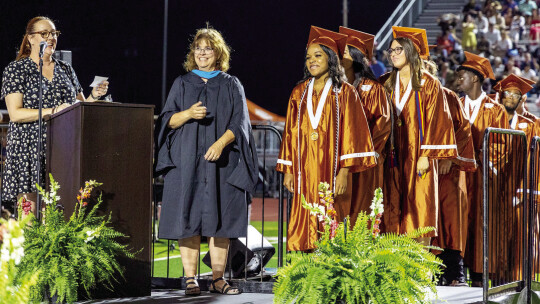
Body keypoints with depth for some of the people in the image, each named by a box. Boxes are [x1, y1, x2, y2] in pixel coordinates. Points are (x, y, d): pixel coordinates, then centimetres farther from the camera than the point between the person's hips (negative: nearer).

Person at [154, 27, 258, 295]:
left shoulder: (231, 85, 10)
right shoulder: (182, 84, 12)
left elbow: (239, 123, 1)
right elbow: (167, 121, 5)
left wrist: (221, 142, -17)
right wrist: (188, 114, -15)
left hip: (221, 162, 0)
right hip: (187, 162, 0)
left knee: (220, 219, -1)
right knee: (189, 218, -5)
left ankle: (217, 278, 4)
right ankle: (190, 279, -3)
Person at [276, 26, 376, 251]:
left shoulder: (344, 92, 1)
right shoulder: (300, 93, 13)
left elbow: (351, 132, -4)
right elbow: (291, 132, 14)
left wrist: (344, 171, -13)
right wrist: (287, 170, 7)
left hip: (331, 172, -3)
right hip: (304, 175, 3)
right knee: (304, 228, -1)